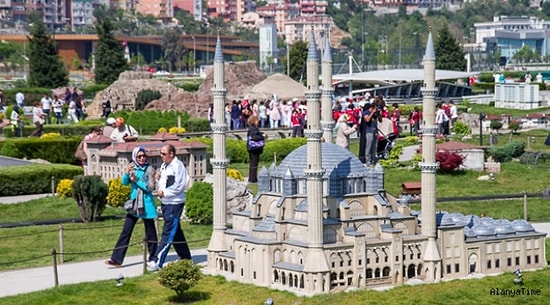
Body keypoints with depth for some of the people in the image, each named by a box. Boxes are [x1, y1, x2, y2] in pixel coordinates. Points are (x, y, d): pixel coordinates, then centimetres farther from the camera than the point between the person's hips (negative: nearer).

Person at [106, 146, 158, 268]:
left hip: (146, 205, -3)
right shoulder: (132, 168, 5)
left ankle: (153, 258, 19)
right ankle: (117, 259, -1)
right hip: (133, 204, 4)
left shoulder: (150, 169, -6)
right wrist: (127, 172, -23)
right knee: (126, 231, 0)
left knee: (150, 231, 6)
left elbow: (151, 187, -12)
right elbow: (124, 182, -6)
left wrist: (137, 181, -17)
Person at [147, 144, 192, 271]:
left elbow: (179, 186, -19)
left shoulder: (178, 166, -13)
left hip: (175, 204, -9)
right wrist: (158, 179, 2)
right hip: (165, 203, 9)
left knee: (168, 233, -9)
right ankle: (186, 257, 28)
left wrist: (164, 193, -16)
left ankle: (157, 261, -14)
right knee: (176, 232, 17)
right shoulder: (164, 166, 14)